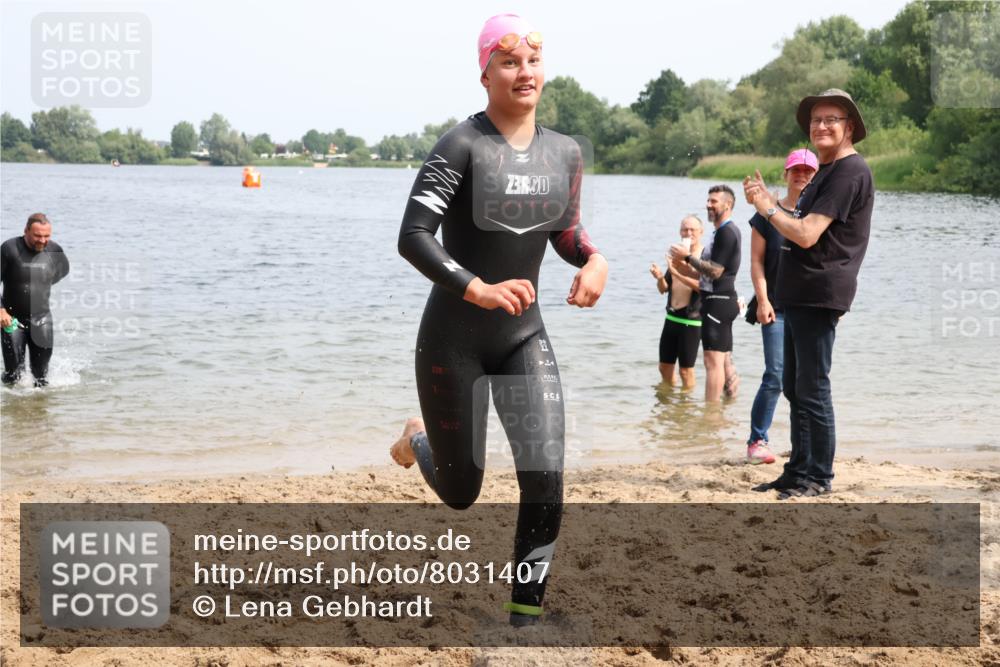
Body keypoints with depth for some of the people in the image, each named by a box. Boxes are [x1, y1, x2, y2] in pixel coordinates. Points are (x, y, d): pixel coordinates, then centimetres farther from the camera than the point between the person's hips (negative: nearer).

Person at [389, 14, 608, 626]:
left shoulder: (565, 153, 2)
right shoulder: (462, 145, -16)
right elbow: (413, 237, -22)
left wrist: (594, 260, -5)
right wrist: (478, 290, -32)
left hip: (525, 337, 4)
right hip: (454, 341, -4)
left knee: (546, 476, -11)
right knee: (460, 493, 10)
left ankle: (527, 614, 3)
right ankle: (419, 439, 47)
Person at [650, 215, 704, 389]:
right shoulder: (676, 255, 12)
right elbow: (664, 289, 15)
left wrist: (677, 273, -28)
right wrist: (660, 278, -8)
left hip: (692, 320, -7)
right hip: (672, 317, 7)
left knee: (686, 369, -1)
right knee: (665, 366, 13)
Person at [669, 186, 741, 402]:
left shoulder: (726, 232, -14)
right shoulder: (726, 231, 19)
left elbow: (715, 271, -20)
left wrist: (687, 257, -13)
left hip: (718, 303, -11)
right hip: (722, 302, 11)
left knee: (713, 361, -11)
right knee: (725, 361, 15)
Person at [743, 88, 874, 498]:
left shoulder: (850, 171, -13)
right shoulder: (826, 172, 20)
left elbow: (807, 234, -21)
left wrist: (768, 208, -8)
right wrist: (768, 202, 9)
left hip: (819, 294, -10)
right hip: (799, 295, 10)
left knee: (812, 389, -7)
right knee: (795, 388, 14)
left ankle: (820, 478, 0)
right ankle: (798, 472, 22)